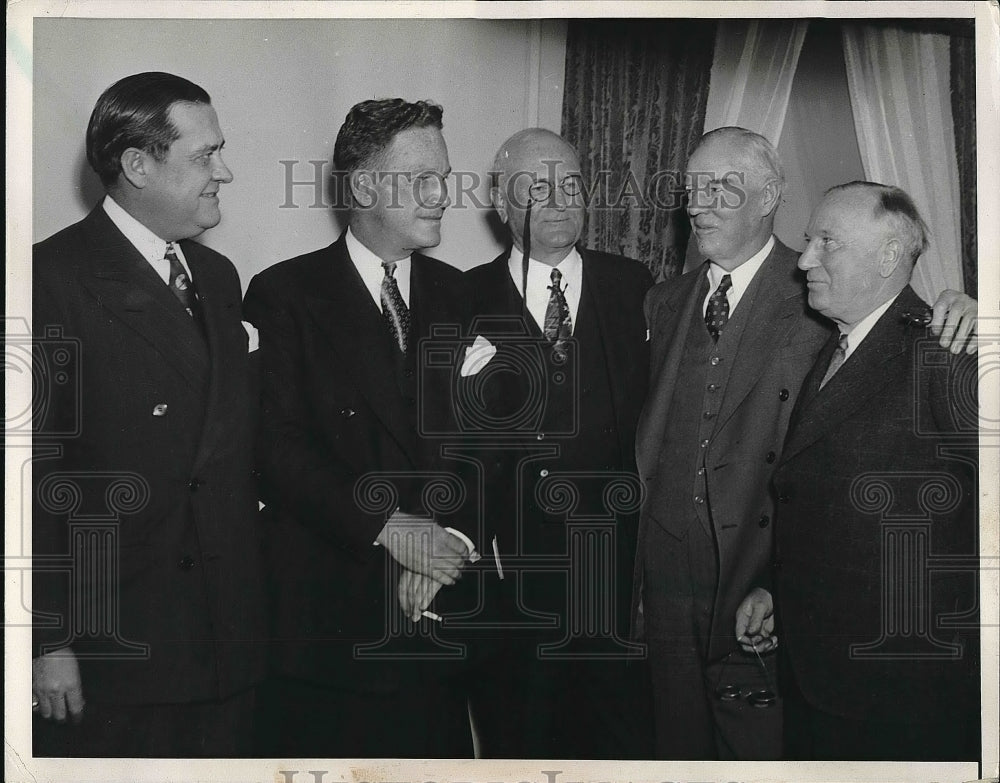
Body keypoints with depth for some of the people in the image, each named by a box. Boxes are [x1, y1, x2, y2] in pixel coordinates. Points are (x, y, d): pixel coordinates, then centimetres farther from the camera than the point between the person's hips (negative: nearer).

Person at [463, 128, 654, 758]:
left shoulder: (632, 286, 5)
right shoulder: (467, 299, -1)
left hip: (612, 568, 1)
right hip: (509, 576, -1)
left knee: (621, 743, 10)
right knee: (516, 746, 13)